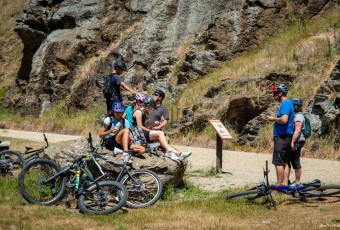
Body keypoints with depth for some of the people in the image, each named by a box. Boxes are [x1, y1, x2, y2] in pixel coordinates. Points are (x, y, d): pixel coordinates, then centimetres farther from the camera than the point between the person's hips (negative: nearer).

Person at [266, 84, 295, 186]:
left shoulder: (285, 104, -14)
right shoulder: (288, 103, 18)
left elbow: (284, 120, -26)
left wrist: (273, 119, -12)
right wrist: (275, 119, 15)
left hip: (282, 137, -11)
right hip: (286, 136, 11)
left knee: (278, 162, -9)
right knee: (285, 162, 10)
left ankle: (279, 186, -10)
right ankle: (285, 184, 11)